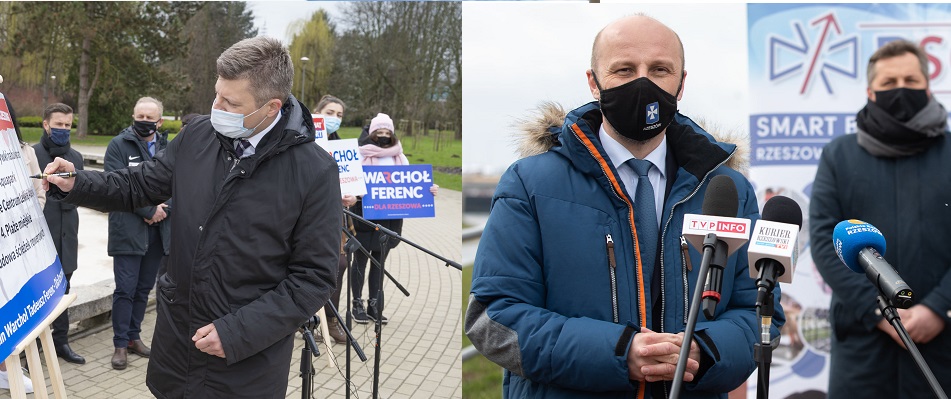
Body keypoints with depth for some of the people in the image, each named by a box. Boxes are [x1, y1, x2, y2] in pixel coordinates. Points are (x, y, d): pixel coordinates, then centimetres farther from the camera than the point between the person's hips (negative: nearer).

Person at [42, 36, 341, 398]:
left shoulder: (314, 172, -17)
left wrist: (238, 332, -19)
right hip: (175, 334, 5)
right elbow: (140, 184, 13)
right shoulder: (198, 135, -2)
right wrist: (76, 185, -4)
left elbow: (315, 277, -15)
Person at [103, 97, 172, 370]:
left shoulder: (168, 148, 10)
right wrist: (149, 210, -15)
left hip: (159, 230, 4)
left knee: (144, 288, 12)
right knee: (125, 289, -2)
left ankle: (134, 336, 24)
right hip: (128, 230, -4)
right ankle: (120, 344, 9)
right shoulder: (119, 145, -2)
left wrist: (164, 209, -12)